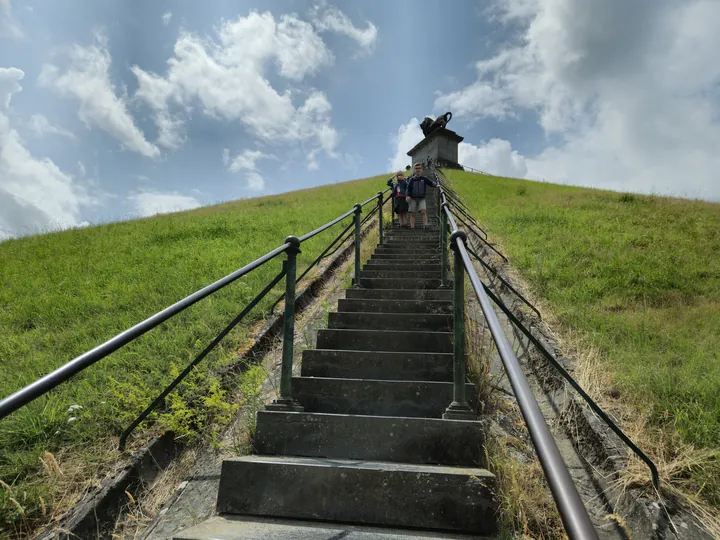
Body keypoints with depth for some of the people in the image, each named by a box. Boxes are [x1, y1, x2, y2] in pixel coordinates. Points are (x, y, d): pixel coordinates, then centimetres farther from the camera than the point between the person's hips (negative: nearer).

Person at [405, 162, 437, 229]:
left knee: (423, 212, -20)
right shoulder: (412, 179, 4)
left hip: (422, 199, -1)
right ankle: (412, 228, 1)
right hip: (413, 199, 1)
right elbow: (408, 188, 1)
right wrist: (407, 196, -13)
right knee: (412, 214, 0)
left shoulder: (424, 178, 5)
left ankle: (425, 225, -27)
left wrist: (436, 185, -23)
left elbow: (431, 183, -3)